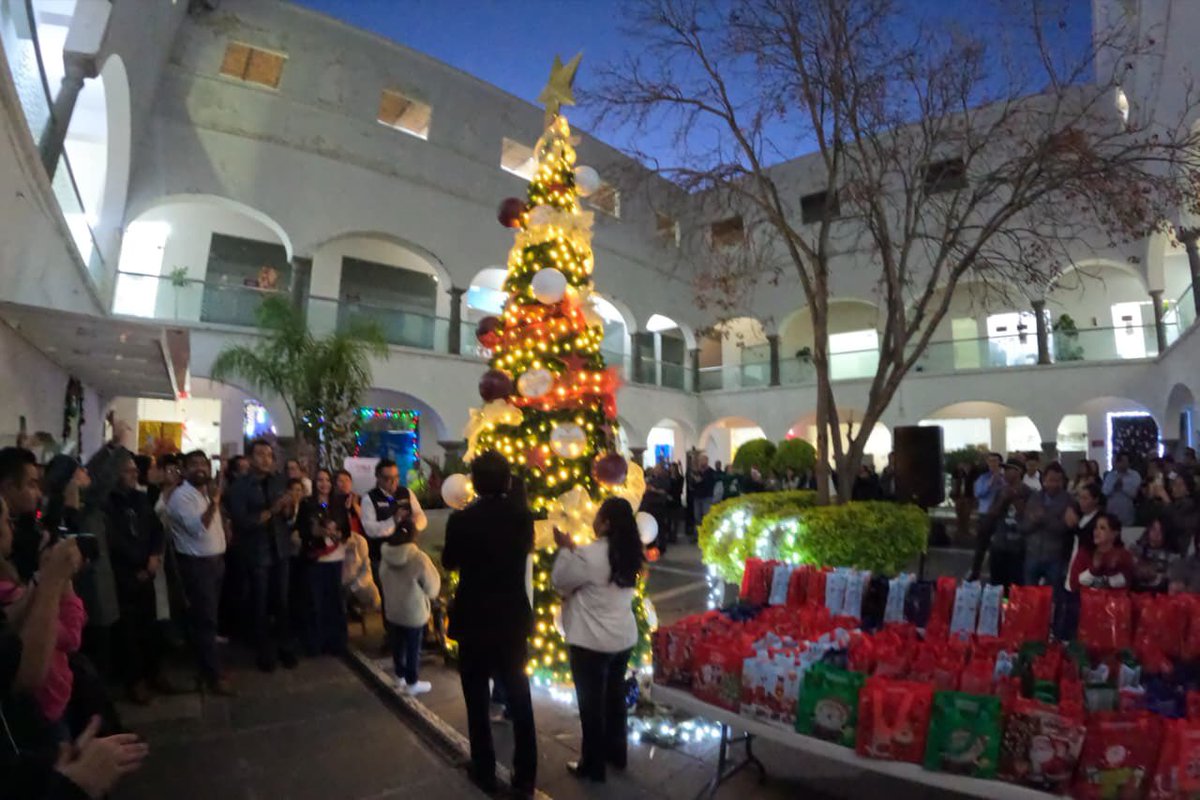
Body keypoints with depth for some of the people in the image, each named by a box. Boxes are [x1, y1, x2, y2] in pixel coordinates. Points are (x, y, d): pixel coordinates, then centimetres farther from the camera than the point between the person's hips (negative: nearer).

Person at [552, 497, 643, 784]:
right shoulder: (629, 554, -1)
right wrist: (574, 550, 10)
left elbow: (559, 581, -10)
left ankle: (593, 765, 26)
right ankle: (616, 753, 39)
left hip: (592, 642, -7)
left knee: (591, 703, 10)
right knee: (615, 696, 22)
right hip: (624, 638, 7)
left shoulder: (589, 554, -25)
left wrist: (565, 549, -1)